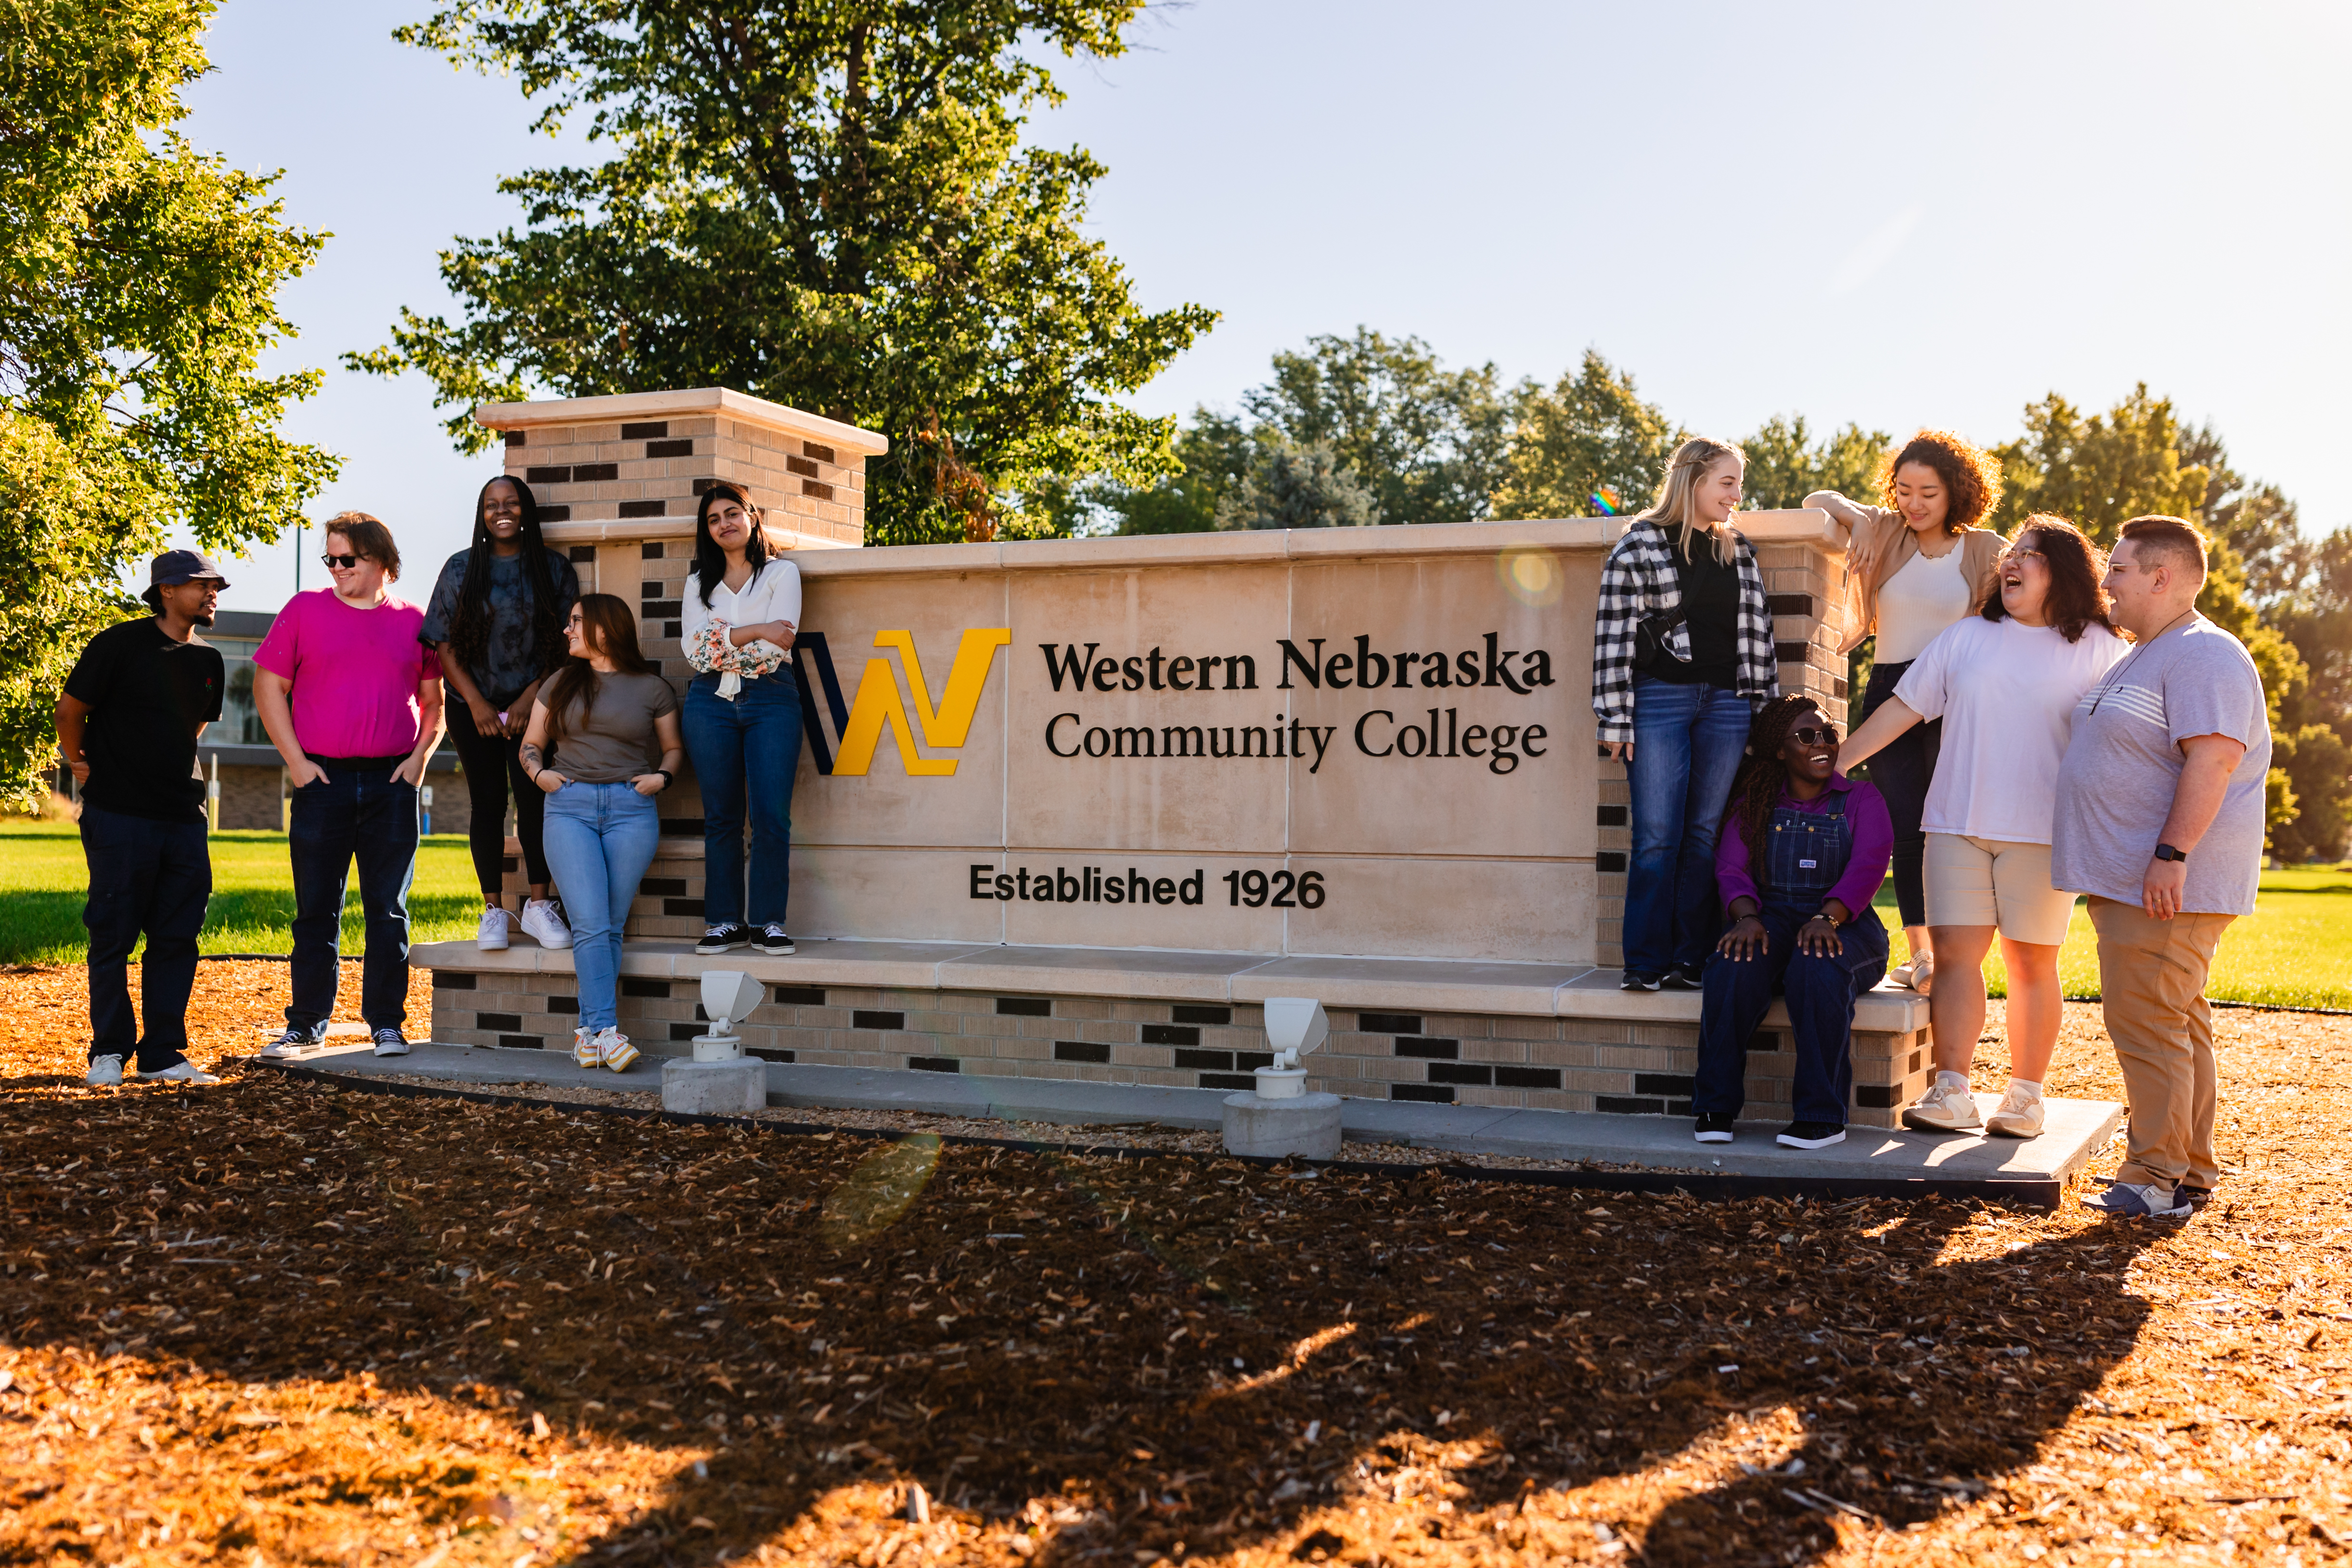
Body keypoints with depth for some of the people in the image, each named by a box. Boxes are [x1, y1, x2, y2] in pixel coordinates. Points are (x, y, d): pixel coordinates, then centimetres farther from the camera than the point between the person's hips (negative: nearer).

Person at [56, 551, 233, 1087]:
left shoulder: (209, 661, 11)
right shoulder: (121, 644, -7)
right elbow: (70, 708, 0)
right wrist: (81, 764, 10)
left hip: (185, 815, 6)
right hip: (119, 816, -6)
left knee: (177, 935, 5)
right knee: (113, 935, 0)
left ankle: (162, 1053, 12)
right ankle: (109, 1052, 9)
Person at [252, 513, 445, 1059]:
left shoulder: (413, 621, 8)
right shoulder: (305, 610, 5)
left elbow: (434, 701, 14)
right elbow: (268, 686, 5)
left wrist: (420, 757, 0)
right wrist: (296, 760, -3)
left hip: (392, 783, 1)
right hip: (323, 780, 0)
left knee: (389, 911, 4)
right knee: (316, 911, 5)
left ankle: (387, 1024, 11)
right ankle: (306, 1025, 14)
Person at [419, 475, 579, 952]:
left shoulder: (554, 569, 5)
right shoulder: (461, 569, 5)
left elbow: (566, 642, 1)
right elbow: (445, 645, 2)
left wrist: (531, 698, -9)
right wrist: (477, 703, -7)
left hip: (533, 704, 0)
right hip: (473, 706, 0)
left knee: (534, 797, -8)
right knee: (488, 802, -1)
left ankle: (539, 905, -2)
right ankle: (494, 910, 3)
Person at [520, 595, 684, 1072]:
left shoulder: (652, 689, 9)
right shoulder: (561, 684, 16)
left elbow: (673, 747, 18)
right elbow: (531, 743, 21)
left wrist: (662, 777, -2)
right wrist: (539, 772, 1)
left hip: (631, 810, -1)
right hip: (569, 807, 1)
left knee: (611, 926, -4)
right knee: (591, 924, -13)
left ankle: (588, 1031, 4)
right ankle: (606, 1032, -15)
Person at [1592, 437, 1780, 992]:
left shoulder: (1739, 552, 14)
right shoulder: (1641, 545, -1)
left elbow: (1757, 632, 16)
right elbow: (1614, 634, -5)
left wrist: (1767, 711, 11)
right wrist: (1616, 717, -9)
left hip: (1726, 703, 4)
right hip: (1660, 699, -4)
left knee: (1706, 835, 4)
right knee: (1657, 837, -5)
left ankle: (1692, 959, 8)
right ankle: (1646, 962, 0)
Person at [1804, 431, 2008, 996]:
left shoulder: (1985, 551, 2)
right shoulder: (1886, 534, 7)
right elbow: (1817, 500, 10)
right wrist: (1855, 517, -7)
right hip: (1889, 693, 3)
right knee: (1904, 828, 2)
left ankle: (1945, 955, -10)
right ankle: (1918, 952, 8)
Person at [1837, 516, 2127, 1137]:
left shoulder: (2099, 650, 4)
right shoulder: (1967, 638, 11)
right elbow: (1901, 708, 11)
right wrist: (1835, 765, 6)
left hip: (2044, 830, -2)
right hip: (1958, 824, 2)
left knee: (2031, 963, 3)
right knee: (1954, 953, -3)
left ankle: (2025, 1096, 12)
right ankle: (1951, 1094, -1)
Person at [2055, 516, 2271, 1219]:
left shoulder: (2204, 656, -14)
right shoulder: (2144, 658, 21)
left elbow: (2213, 760, -24)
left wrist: (2171, 854, -28)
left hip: (2168, 889, -11)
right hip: (2131, 883, 11)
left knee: (2147, 1023, -10)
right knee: (2178, 1025, 14)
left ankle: (2158, 1180, -6)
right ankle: (2191, 1171, 22)